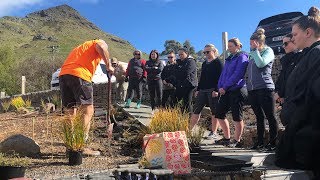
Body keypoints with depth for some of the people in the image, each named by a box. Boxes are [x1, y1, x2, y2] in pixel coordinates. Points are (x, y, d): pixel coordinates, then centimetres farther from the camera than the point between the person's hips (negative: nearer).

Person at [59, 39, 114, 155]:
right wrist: (108, 65, -1)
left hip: (63, 75, 7)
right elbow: (101, 47, -9)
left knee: (71, 112, 12)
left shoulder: (79, 48, 39)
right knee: (88, 110, -5)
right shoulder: (98, 42, 18)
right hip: (79, 75, -7)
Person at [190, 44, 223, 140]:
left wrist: (216, 90, -19)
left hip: (212, 90, -7)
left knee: (214, 112, 1)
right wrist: (198, 89, 16)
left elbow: (220, 77, -11)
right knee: (196, 110, 5)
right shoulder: (204, 63, 19)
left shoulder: (218, 62, -3)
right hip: (203, 90, 7)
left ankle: (214, 133, 8)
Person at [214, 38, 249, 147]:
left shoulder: (242, 57, -5)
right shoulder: (229, 59, 20)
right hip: (226, 91, 8)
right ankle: (227, 138, 20)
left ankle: (237, 141, 10)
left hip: (237, 90, -8)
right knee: (219, 114, 7)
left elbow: (237, 75, -15)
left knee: (237, 117, -1)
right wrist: (219, 88, 3)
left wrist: (224, 87, -16)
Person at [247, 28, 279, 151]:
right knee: (259, 117, 12)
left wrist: (255, 50, -10)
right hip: (252, 89, 7)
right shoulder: (252, 54, 18)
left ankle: (273, 142, 4)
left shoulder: (268, 51, 0)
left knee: (270, 117, -2)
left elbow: (261, 63, -18)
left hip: (265, 88, -7)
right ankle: (260, 141, 18)